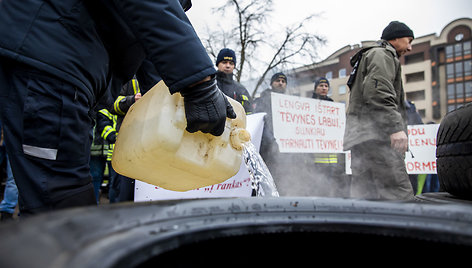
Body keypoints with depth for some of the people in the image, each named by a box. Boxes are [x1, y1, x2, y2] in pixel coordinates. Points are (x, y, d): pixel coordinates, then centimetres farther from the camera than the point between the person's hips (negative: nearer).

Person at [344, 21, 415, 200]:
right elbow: (378, 92, -15)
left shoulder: (370, 56, 34)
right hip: (375, 134, -10)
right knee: (400, 194, -16)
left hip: (360, 136, 10)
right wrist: (396, 127, -21)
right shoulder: (383, 54, 3)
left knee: (363, 194, 6)